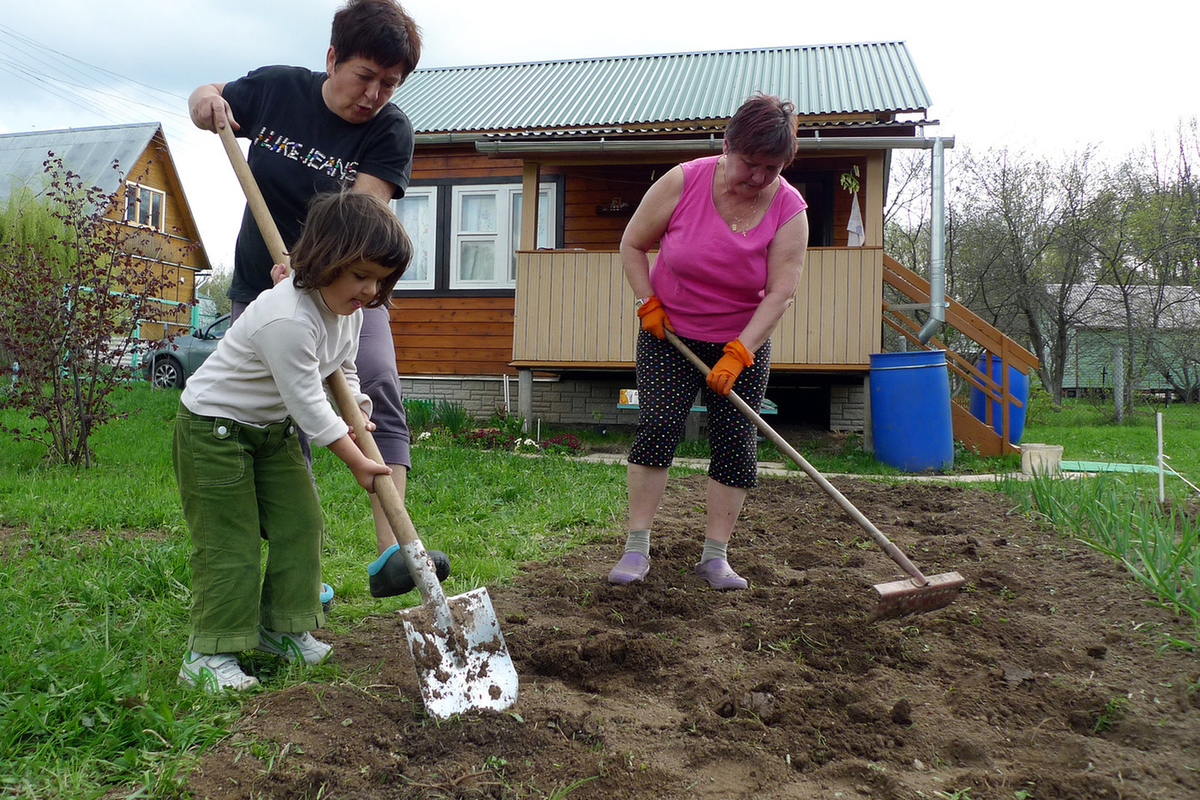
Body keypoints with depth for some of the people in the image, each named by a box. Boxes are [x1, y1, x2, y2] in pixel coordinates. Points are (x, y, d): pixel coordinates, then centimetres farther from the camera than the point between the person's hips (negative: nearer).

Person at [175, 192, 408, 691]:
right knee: (229, 540, -7)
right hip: (213, 426, -9)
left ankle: (280, 627, 21)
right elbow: (307, 401, -29)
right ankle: (206, 654, 4)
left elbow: (343, 370, 15)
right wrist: (356, 462, -22)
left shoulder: (349, 311, -4)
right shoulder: (288, 318, -34)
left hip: (273, 427, 9)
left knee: (300, 523, 6)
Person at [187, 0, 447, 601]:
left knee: (378, 389, -25)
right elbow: (207, 101, 18)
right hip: (262, 294, 2)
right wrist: (206, 101, -7)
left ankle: (392, 551, -31)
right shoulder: (275, 88, -1)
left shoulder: (390, 131, -9)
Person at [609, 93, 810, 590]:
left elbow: (780, 292, -17)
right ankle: (637, 548, -5)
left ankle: (715, 556, 6)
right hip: (668, 333, -1)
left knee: (735, 441, -3)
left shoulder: (789, 210, -13)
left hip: (743, 343, 1)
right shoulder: (684, 181, -14)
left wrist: (737, 354, -25)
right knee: (658, 426, -12)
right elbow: (633, 244, -2)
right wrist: (648, 303, -10)